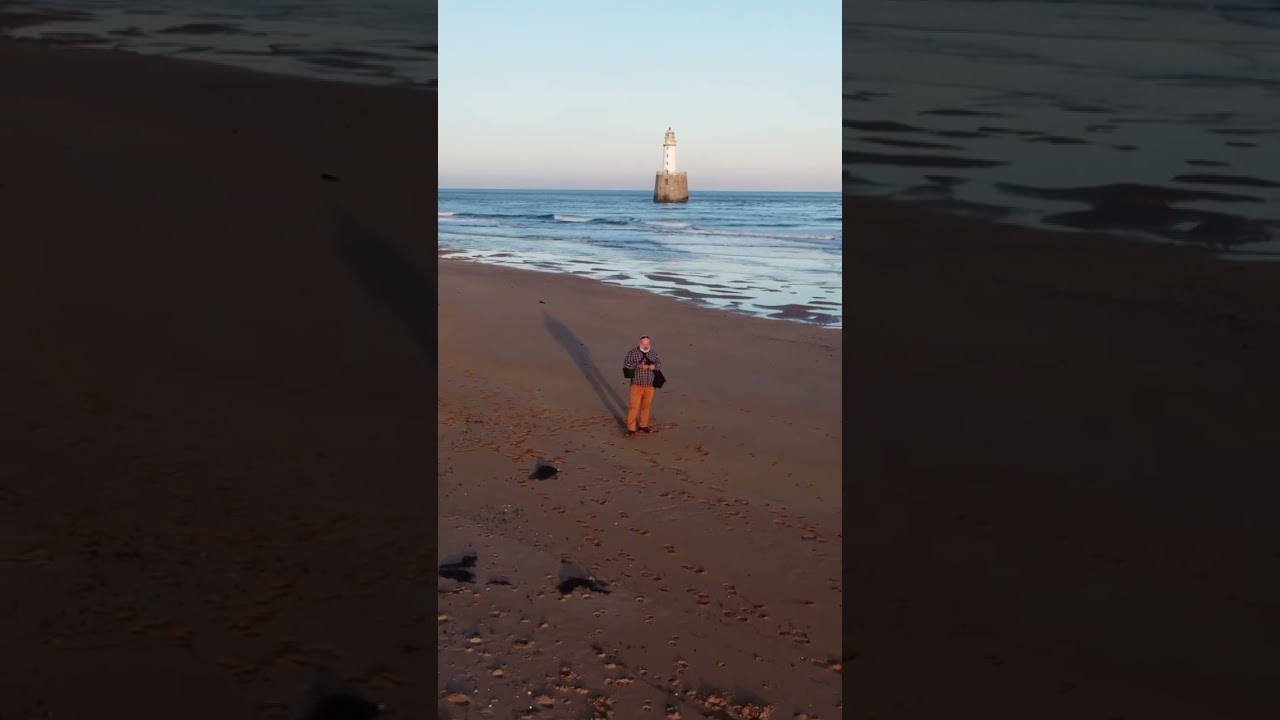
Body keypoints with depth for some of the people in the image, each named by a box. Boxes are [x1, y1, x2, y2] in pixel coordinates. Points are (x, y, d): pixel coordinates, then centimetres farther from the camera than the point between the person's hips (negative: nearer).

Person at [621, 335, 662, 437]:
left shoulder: (653, 353, 5)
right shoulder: (633, 352, -8)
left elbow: (659, 363, 9)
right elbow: (626, 363, -11)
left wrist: (653, 366, -14)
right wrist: (638, 366, -23)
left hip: (649, 384, 4)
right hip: (637, 384, -4)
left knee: (646, 405, 13)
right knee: (634, 406, -7)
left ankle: (643, 425, 27)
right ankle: (631, 428, -2)